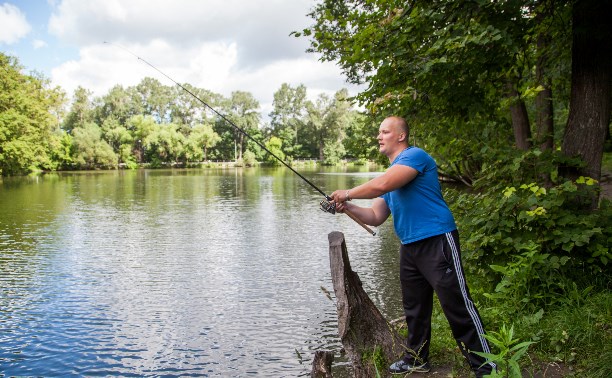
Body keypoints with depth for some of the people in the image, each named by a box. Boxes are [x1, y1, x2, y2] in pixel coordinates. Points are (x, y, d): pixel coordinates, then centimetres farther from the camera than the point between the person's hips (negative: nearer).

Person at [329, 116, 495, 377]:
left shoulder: (415, 155, -9)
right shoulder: (391, 170, 19)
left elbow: (381, 185, -25)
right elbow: (376, 217, 17)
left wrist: (347, 193, -10)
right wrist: (347, 207, 1)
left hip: (437, 241, -9)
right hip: (409, 247, 9)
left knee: (459, 307, -6)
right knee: (414, 309, 17)